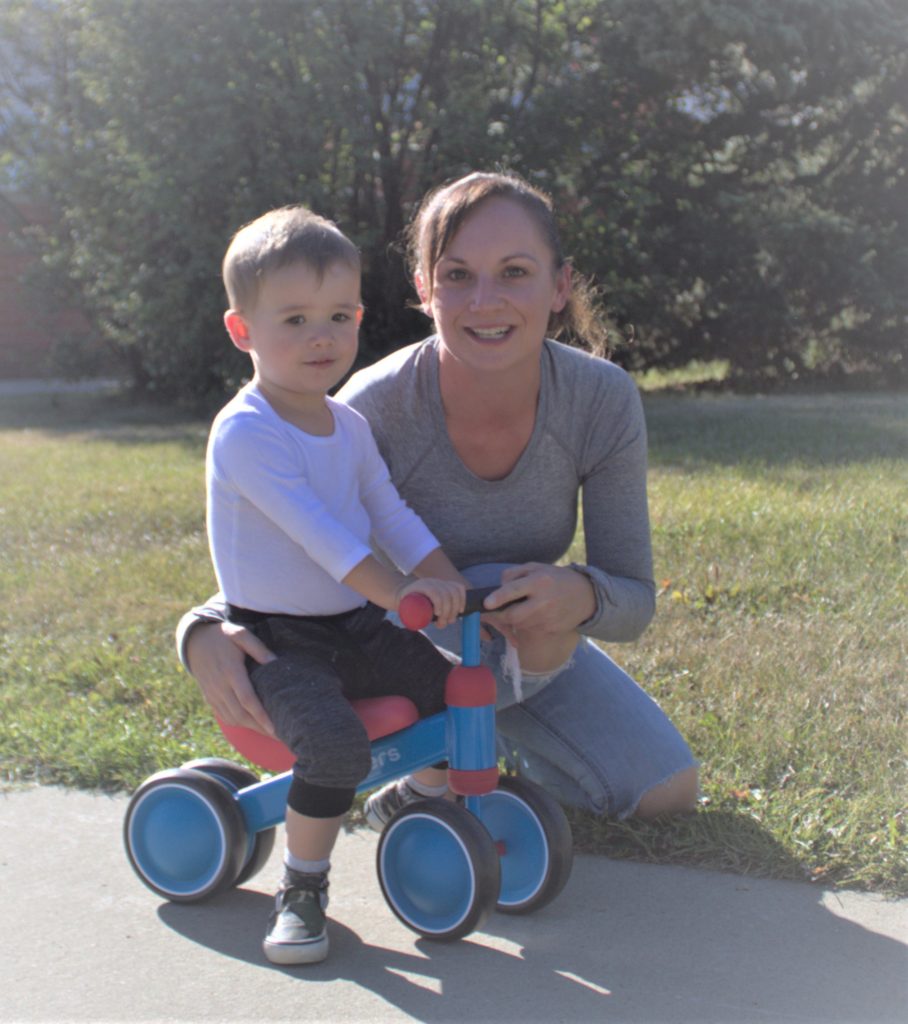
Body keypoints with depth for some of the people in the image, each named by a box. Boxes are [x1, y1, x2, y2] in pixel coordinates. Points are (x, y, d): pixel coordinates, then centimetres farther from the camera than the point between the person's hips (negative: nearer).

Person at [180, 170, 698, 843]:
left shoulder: (603, 399, -23)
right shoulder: (375, 408, -30)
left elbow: (633, 599, -17)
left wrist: (582, 596, -42)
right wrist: (207, 635, -43)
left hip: (519, 646, 4)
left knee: (668, 792, -6)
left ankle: (494, 736, 18)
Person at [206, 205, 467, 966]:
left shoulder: (349, 425, 9)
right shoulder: (243, 432, -17)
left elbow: (390, 512, 6)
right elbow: (313, 530, -26)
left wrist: (447, 579, -9)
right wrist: (396, 591, -31)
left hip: (356, 625, 8)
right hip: (275, 637, -7)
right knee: (337, 743, -30)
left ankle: (427, 811, 28)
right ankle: (303, 886, -7)